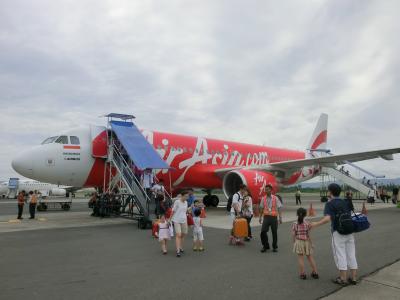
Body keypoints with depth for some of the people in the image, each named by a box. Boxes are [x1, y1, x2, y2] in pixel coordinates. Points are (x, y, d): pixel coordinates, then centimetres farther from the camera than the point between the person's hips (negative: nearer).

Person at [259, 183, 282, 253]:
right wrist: (260, 217, 13)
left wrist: (280, 218, -6)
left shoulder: (275, 198, -2)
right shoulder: (263, 198, 4)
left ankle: (275, 247, 27)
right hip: (266, 217, 1)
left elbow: (279, 208, -1)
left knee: (274, 233, 8)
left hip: (274, 217, -1)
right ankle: (265, 246, 14)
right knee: (263, 232, -7)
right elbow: (261, 208, 11)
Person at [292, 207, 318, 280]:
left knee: (300, 258, 5)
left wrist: (294, 242, 7)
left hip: (298, 242, -1)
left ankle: (302, 274, 10)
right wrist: (311, 243, 4)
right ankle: (315, 273, 24)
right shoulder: (307, 224, -9)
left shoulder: (294, 224, -9)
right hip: (307, 242, 1)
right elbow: (308, 235, -7)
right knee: (310, 257, 15)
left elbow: (293, 235, -7)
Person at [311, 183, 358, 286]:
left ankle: (343, 279, 9)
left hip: (338, 232, -6)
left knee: (340, 255, 3)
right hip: (349, 231, 6)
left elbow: (327, 218, -21)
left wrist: (316, 224, -11)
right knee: (351, 254, 12)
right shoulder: (345, 202, 11)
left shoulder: (329, 204, -9)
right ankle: (353, 278, 18)